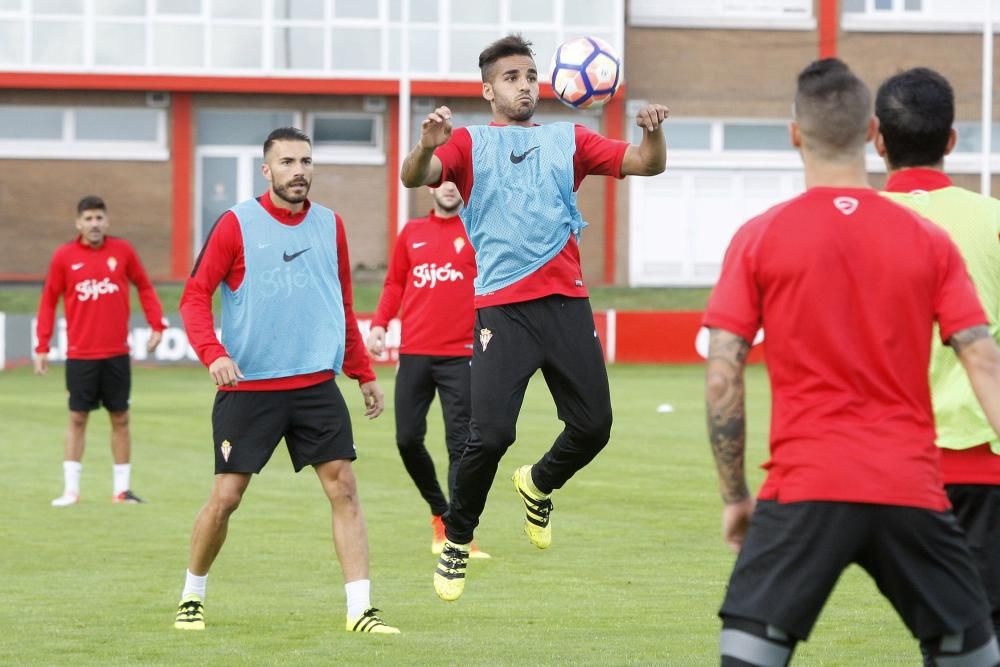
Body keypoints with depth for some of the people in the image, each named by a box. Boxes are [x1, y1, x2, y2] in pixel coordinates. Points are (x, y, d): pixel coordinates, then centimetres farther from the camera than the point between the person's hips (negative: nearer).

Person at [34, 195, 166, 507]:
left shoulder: (122, 250, 2)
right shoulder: (64, 256, -1)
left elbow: (144, 286, 10)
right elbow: (48, 301, 3)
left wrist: (156, 324, -1)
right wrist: (42, 347, -1)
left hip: (116, 353, 1)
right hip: (80, 355, -1)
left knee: (120, 418, 6)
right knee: (77, 419, 1)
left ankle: (122, 489, 13)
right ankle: (70, 489, 6)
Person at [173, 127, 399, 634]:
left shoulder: (329, 225, 9)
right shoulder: (237, 224, -4)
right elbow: (195, 296, -5)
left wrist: (363, 374, 18)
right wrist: (213, 354, -20)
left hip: (317, 384, 3)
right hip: (247, 387, -3)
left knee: (344, 487, -5)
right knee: (225, 496, 0)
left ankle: (360, 610, -4)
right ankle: (192, 598, 21)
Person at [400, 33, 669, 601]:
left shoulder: (568, 140, 16)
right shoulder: (469, 143, 9)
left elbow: (646, 165, 9)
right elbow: (414, 178, -9)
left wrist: (653, 132, -14)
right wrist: (427, 145, -32)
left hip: (566, 302, 3)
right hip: (501, 307, -3)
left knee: (594, 426, 0)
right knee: (492, 432, -15)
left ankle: (538, 485, 32)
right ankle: (457, 538, 7)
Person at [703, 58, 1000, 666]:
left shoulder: (759, 239, 2)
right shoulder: (929, 241, 6)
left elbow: (722, 381, -1)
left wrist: (735, 496, 7)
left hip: (804, 487, -2)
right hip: (912, 493, 2)